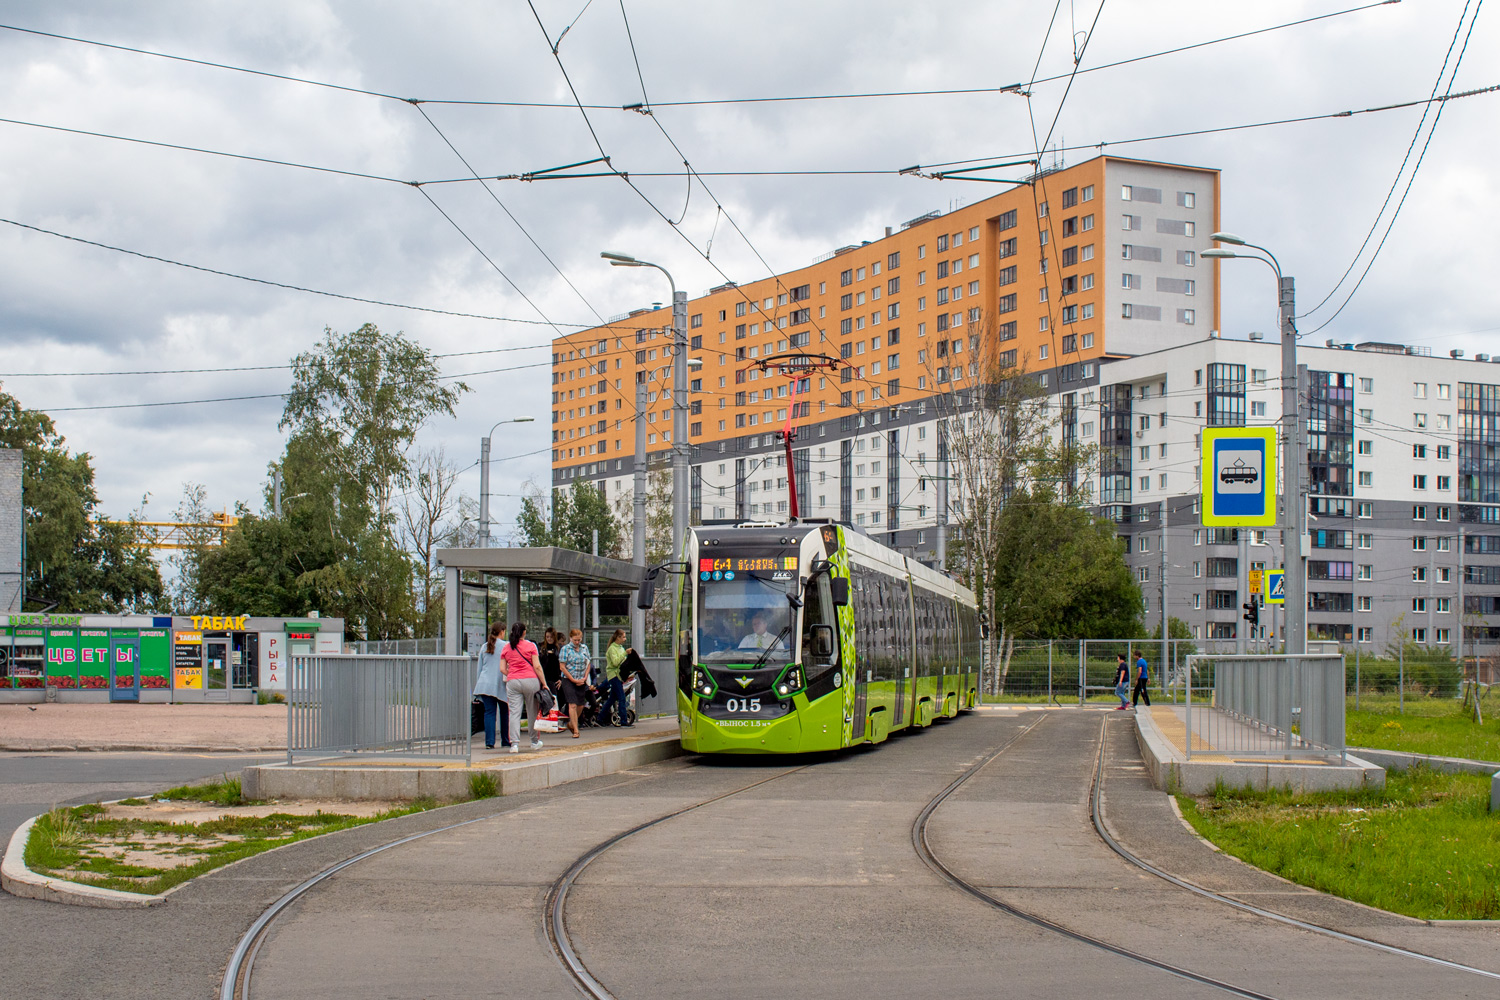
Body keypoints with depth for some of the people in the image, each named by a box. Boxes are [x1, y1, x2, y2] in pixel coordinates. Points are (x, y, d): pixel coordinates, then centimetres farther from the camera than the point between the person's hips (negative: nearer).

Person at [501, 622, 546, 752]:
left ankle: (515, 743, -12)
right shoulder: (530, 646, 0)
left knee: (514, 713, -1)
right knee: (534, 711, 11)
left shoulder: (506, 648, 9)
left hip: (512, 682, 2)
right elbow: (537, 666, -3)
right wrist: (543, 683, 1)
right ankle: (534, 742, 22)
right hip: (530, 680, -2)